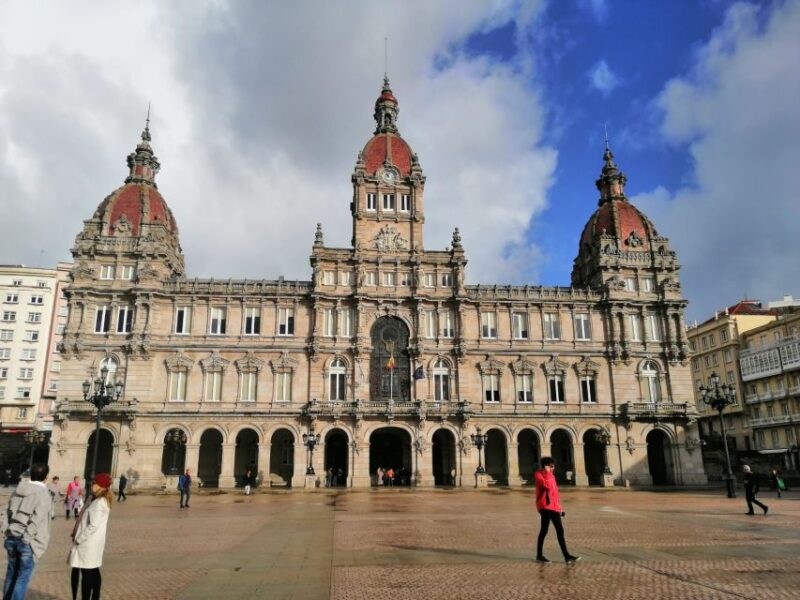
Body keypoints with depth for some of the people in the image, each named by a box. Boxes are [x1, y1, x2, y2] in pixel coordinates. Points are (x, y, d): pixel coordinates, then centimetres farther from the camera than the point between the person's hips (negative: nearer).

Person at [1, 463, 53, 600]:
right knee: (23, 577, 1)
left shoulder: (18, 490, 8)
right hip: (28, 541, -6)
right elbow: (36, 520, -17)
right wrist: (26, 538, -10)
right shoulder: (44, 494, -12)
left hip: (12, 538, 6)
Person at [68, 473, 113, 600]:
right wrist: (76, 536, 9)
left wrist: (78, 539, -14)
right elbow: (87, 522, 17)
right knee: (93, 572, 15)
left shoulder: (99, 503, -20)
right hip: (89, 543, 10)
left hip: (88, 544, -10)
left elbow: (93, 526, -23)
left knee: (87, 574, -3)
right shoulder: (96, 500, 12)